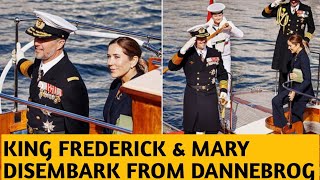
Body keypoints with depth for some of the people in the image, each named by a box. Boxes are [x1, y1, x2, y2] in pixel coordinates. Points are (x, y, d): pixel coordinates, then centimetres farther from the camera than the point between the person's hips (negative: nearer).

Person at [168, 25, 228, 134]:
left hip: (210, 96, 2)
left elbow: (222, 74, 16)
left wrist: (223, 90, 4)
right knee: (191, 129, 5)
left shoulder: (215, 54, 6)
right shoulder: (187, 54, -3)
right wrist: (183, 50, -28)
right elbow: (172, 66, -18)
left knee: (211, 129, 8)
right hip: (192, 97, -2)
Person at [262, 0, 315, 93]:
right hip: (283, 45, 1)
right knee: (283, 72, 7)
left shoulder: (306, 9, 3)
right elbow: (265, 13, 5)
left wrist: (306, 40, 1)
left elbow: (311, 28, 14)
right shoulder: (282, 8, 4)